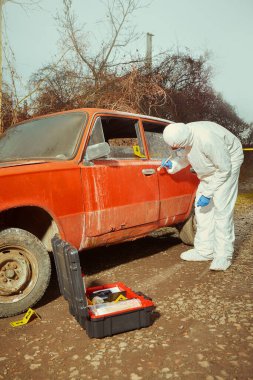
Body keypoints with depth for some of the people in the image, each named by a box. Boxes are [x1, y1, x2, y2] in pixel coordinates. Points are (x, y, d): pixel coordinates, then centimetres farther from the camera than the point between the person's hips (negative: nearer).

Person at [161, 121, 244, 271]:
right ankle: (205, 250, 12)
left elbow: (224, 169, -28)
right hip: (209, 168, 8)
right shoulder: (183, 136, -17)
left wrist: (208, 194, -25)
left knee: (222, 209, -12)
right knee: (202, 209, 4)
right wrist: (172, 165, -15)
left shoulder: (207, 139, -39)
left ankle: (223, 256, -3)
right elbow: (183, 158, 5)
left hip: (228, 162, -8)